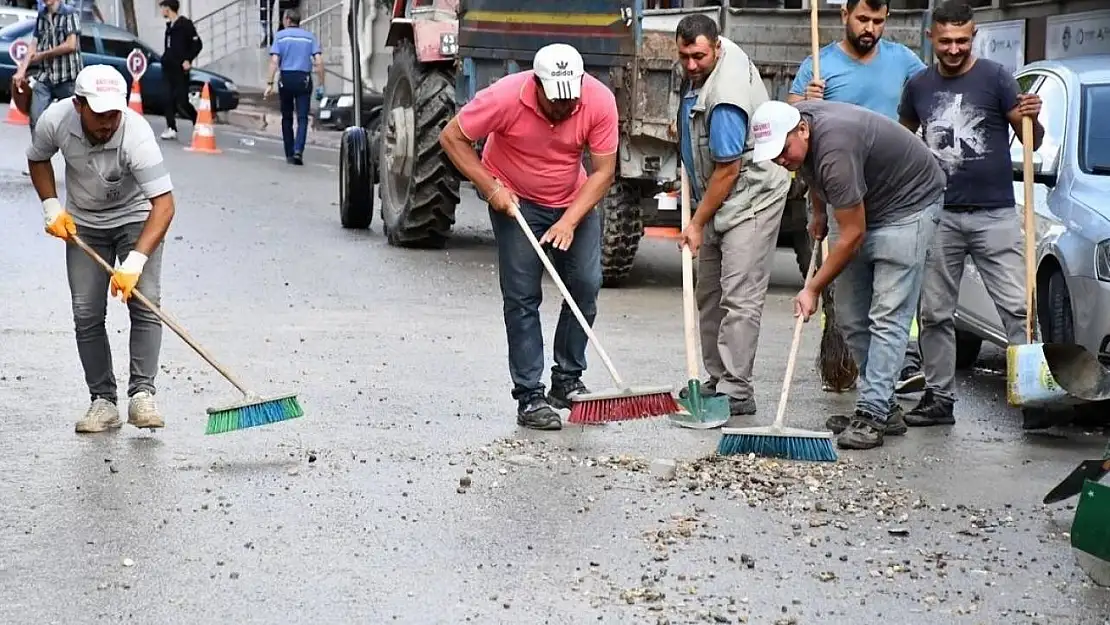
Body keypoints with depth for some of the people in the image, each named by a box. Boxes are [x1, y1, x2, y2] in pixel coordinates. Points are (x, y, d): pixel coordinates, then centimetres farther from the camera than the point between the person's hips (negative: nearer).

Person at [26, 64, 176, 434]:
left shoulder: (136, 135, -34)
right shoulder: (56, 119, -22)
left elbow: (163, 203, -39)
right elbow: (37, 158, 3)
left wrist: (135, 261, -47)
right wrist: (51, 206, -9)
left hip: (136, 218, -3)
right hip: (82, 224, 3)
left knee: (145, 304, -17)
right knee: (86, 314, -4)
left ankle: (142, 394, -16)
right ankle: (103, 402, 1)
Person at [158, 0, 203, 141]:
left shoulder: (185, 24, -9)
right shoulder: (169, 26, 17)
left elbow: (197, 44, -12)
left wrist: (188, 60, -17)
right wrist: (166, 59, 11)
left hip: (180, 69, -8)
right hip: (168, 67, 8)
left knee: (181, 102, -10)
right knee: (169, 99, 2)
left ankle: (199, 122, 7)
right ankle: (171, 128, 3)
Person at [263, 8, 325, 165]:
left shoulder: (280, 36, 2)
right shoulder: (310, 37, 7)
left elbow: (274, 61, -8)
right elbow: (319, 62, -1)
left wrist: (270, 83, -10)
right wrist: (321, 85, 2)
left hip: (286, 78, 0)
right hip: (304, 79, 0)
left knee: (287, 117, 12)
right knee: (302, 117, -2)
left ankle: (289, 154, 14)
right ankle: (298, 150, -22)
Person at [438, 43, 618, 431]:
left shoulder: (600, 101, -23)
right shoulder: (506, 97, -28)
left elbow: (603, 171, -17)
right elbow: (452, 137, -16)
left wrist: (569, 221, -25)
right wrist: (490, 188, -20)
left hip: (574, 200, 3)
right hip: (516, 201, -3)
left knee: (586, 284, -3)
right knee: (522, 295, -7)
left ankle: (568, 381, 13)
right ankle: (529, 397, -2)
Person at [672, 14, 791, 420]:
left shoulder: (726, 98, -28)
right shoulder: (704, 69, 1)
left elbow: (728, 170, -24)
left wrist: (697, 224, -16)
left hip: (750, 199, -10)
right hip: (719, 198, 10)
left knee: (739, 298, -13)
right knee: (710, 294, 11)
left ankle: (736, 393, -13)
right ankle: (718, 380, 16)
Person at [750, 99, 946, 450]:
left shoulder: (834, 150, -35)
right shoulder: (791, 122, -9)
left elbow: (852, 235, -29)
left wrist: (813, 289, -22)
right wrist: (818, 214, 25)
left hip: (909, 201, -9)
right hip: (863, 206, 9)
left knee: (888, 315, -15)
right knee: (851, 316, 4)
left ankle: (872, 414, -16)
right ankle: (885, 407, 11)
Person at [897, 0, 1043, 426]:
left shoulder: (995, 78, -2)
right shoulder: (919, 86, 9)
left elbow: (1032, 141, -1)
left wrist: (1032, 118, -23)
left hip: (995, 215, -3)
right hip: (939, 216, 4)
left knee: (1017, 307, -8)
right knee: (935, 313, 7)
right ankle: (939, 398, 15)